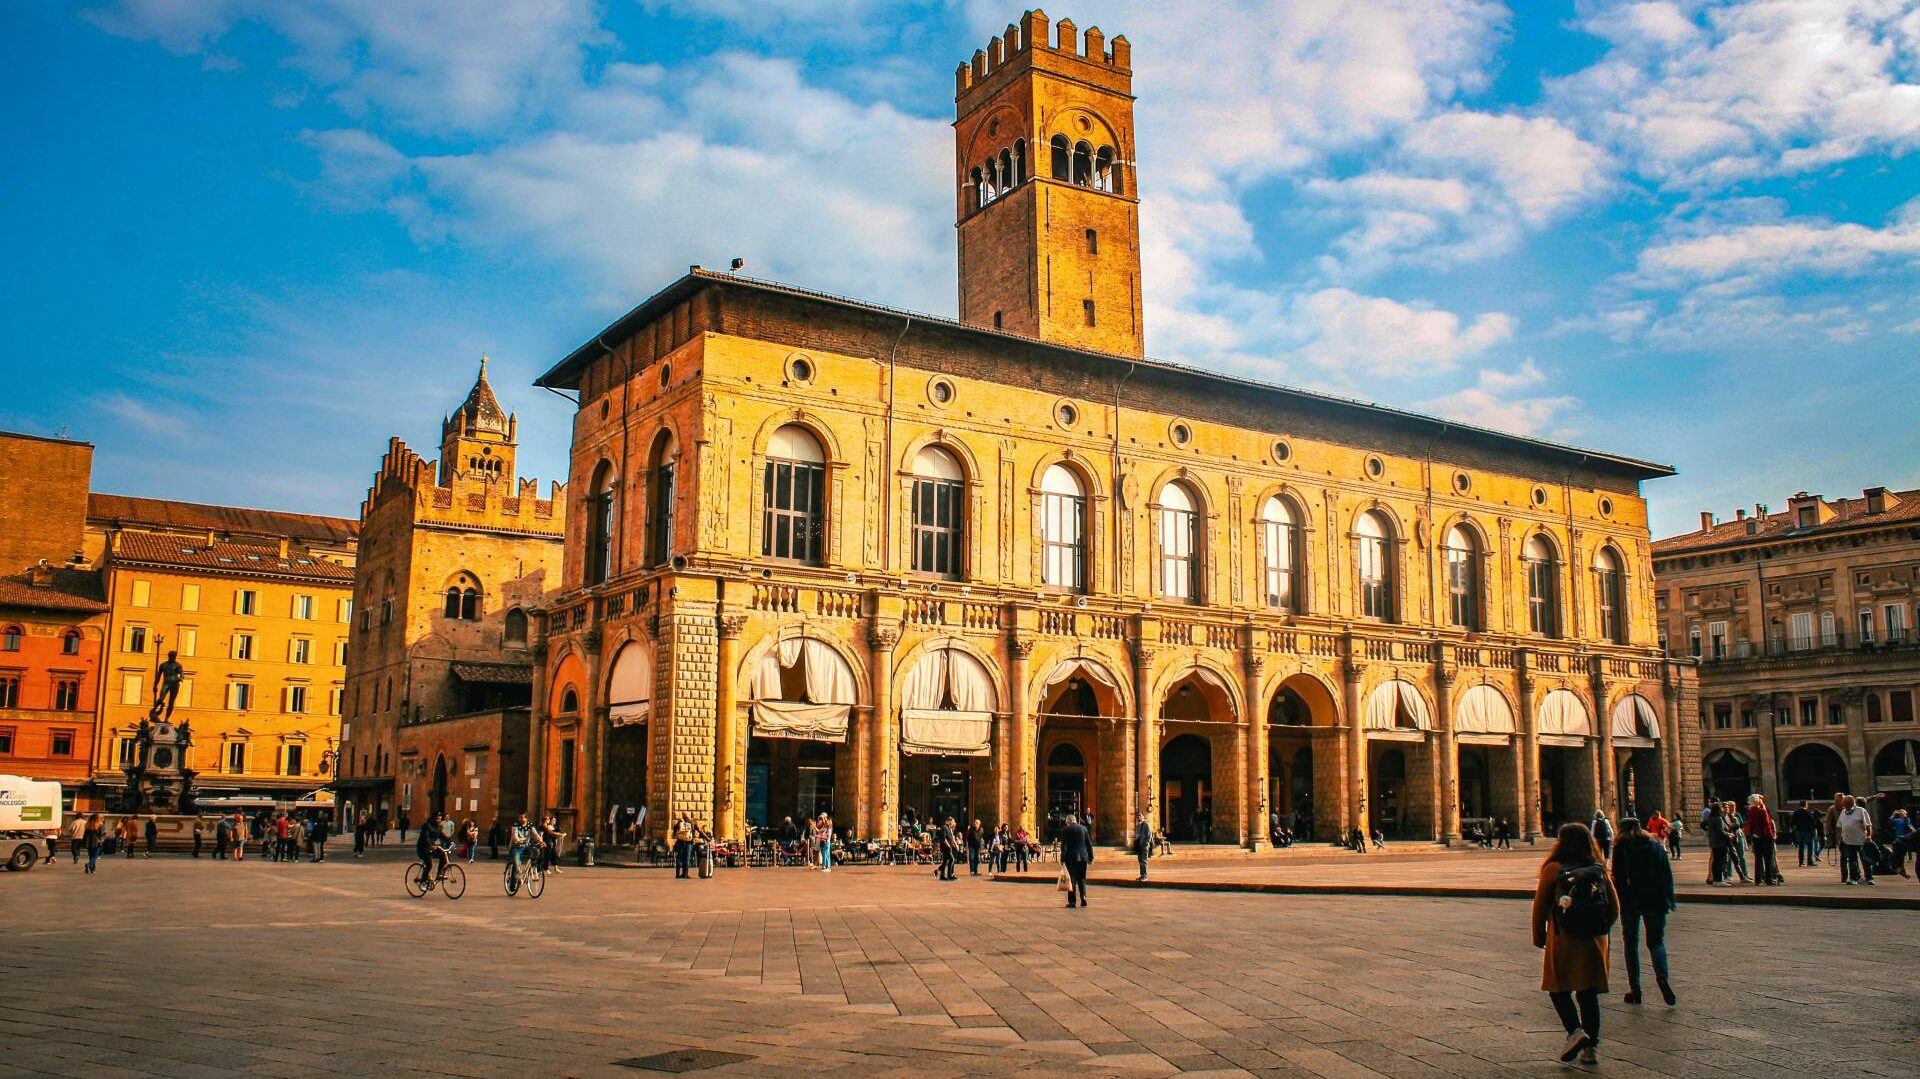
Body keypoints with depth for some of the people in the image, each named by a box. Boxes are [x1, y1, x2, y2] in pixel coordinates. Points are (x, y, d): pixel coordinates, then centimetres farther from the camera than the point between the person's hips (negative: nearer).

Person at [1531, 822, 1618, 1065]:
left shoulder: (1553, 869, -8)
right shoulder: (1600, 870, 2)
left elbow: (1540, 906, -3)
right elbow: (1615, 908, 8)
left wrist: (1539, 938, 10)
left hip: (1564, 942, -4)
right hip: (1595, 943, 4)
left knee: (1559, 990, 8)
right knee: (1589, 993, 12)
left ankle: (1575, 1030, -13)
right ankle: (1591, 1047, 10)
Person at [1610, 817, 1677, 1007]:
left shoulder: (1621, 847, -1)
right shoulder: (1656, 844, 9)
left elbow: (1618, 877, -8)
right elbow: (1668, 874, 6)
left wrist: (1618, 902, -5)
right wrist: (1668, 900, 7)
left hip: (1630, 900, -2)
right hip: (1655, 900, 2)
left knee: (1631, 942, 8)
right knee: (1656, 940, 9)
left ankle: (1634, 988, 4)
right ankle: (1662, 976, -19)